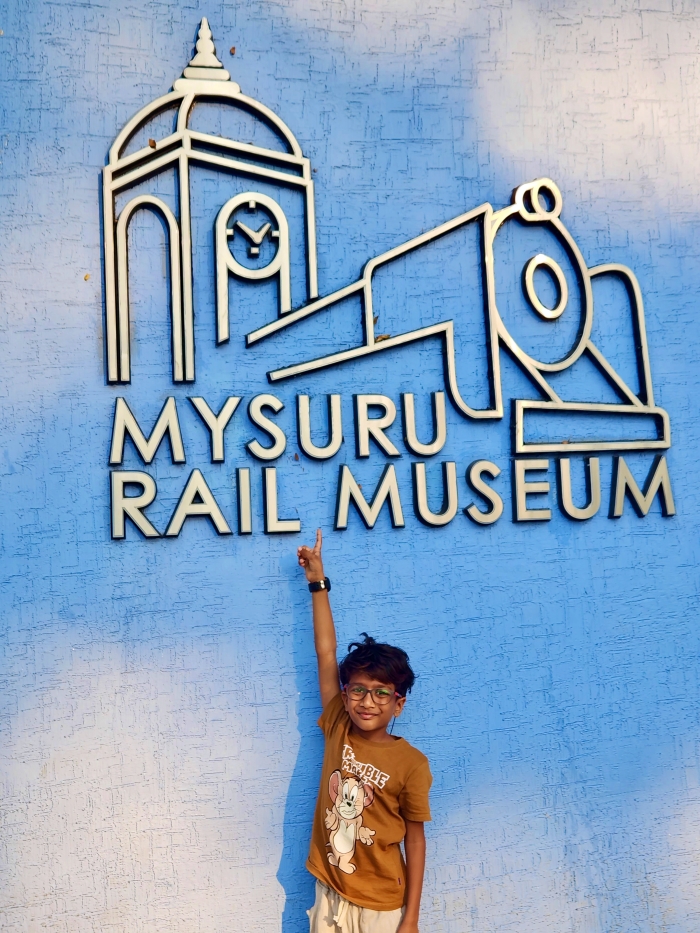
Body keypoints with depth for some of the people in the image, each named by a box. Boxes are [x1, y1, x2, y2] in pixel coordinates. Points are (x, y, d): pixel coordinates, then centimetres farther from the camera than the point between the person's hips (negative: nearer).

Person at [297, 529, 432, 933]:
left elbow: (415, 839, -5)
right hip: (331, 896, 3)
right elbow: (326, 653, -6)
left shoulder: (411, 763, -13)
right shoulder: (337, 730, -6)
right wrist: (318, 582, -3)